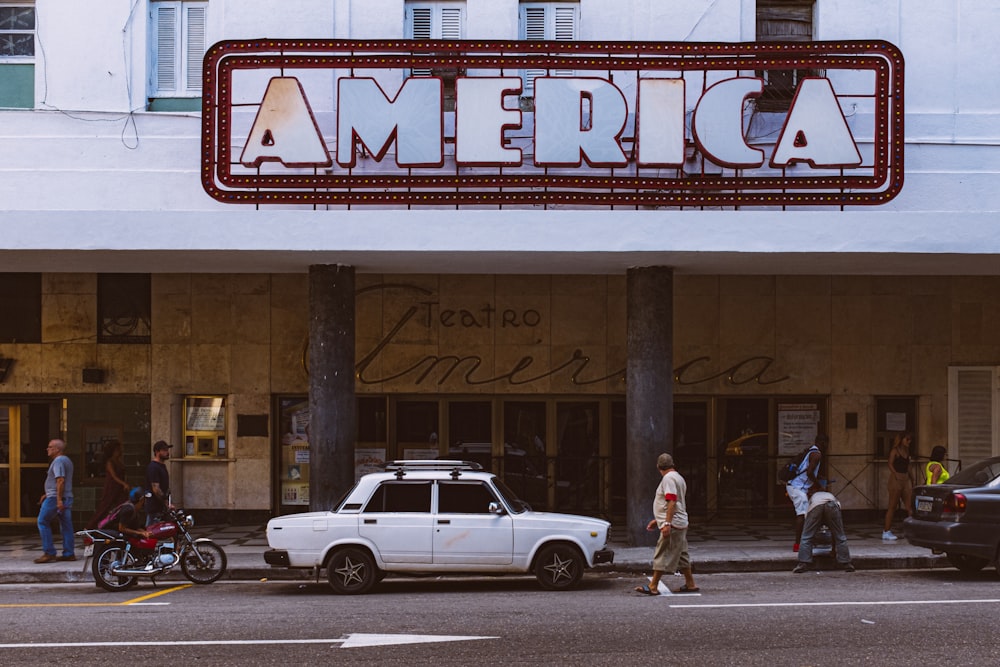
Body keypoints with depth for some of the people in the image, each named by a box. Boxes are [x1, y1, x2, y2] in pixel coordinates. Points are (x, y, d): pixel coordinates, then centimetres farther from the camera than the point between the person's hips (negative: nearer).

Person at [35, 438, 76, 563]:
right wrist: (47, 494, 27)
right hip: (67, 497, 10)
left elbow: (60, 481, -22)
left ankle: (49, 553, -6)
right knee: (66, 526, 7)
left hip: (55, 498, -10)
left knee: (43, 522, -3)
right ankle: (69, 553, 5)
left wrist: (59, 499, -26)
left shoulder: (58, 461, -13)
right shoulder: (67, 460, 19)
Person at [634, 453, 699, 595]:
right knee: (681, 555, 15)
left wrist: (667, 523, -27)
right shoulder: (678, 478, 19)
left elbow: (671, 502, -23)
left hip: (672, 525, -10)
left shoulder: (668, 478, -13)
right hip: (680, 524, 10)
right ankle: (690, 584, 20)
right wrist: (657, 520, 27)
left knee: (662, 555, -9)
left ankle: (652, 586, -8)